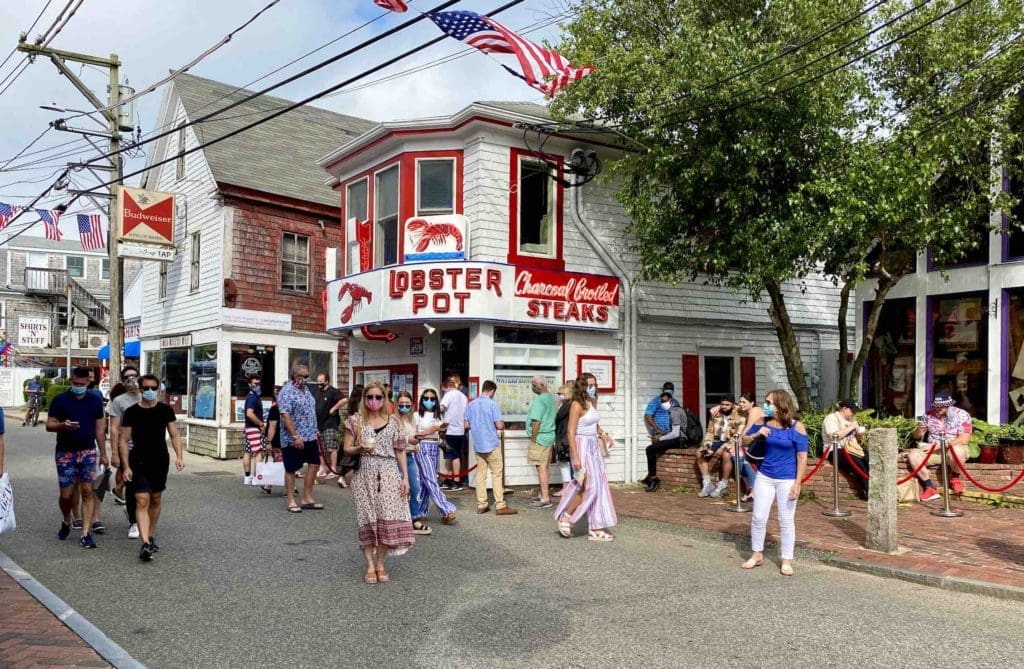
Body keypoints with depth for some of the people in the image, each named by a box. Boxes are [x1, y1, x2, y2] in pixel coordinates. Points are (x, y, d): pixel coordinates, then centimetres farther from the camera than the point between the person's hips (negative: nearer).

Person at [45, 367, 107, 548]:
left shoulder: (95, 401, 4)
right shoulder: (60, 400, -2)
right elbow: (49, 425, -1)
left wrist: (103, 454, 7)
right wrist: (62, 425, -24)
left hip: (88, 452, 1)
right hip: (65, 453, -1)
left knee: (87, 491, -4)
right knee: (66, 494, 3)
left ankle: (86, 533, -1)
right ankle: (66, 521, 32)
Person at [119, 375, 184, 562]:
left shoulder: (165, 410, 1)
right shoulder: (131, 412, -3)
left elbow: (175, 435, 2)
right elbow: (124, 441, -1)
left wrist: (179, 456, -13)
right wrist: (126, 467, -8)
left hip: (160, 462, 2)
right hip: (139, 462, -2)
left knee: (156, 499, 14)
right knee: (142, 501, -11)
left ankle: (151, 536, 31)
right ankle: (145, 544, -18)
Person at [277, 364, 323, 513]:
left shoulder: (305, 389, 11)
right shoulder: (287, 392, -15)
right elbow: (285, 417, -21)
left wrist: (314, 432, 18)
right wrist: (295, 436, -24)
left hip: (310, 437, 9)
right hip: (293, 439, -8)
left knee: (314, 464, 8)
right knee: (291, 469, 2)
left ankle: (307, 498, 17)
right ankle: (291, 501, 11)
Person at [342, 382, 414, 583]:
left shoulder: (393, 422, 7)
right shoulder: (355, 421, 3)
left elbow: (400, 451, 8)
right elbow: (347, 448, 5)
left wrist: (405, 477, 2)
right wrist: (360, 449, -16)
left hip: (389, 475, 1)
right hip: (365, 475, -1)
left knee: (387, 518, -3)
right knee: (367, 519, 0)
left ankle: (381, 564, 9)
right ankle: (370, 566, 7)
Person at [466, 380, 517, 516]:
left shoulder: (471, 405, 5)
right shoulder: (492, 404, -11)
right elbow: (499, 425, -14)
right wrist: (503, 425, 8)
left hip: (478, 445, 5)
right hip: (491, 444, -5)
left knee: (480, 474, 9)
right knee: (497, 474, 0)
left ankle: (481, 505, 11)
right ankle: (500, 506, 0)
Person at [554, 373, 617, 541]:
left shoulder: (592, 403, 10)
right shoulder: (577, 405, -14)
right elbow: (571, 432, -18)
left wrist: (603, 434, 6)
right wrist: (575, 457, -23)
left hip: (594, 447, 8)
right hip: (582, 446, -8)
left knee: (599, 486, 9)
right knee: (589, 487, -9)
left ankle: (596, 529, 17)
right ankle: (565, 517, 9)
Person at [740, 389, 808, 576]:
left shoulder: (796, 427, -11)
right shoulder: (763, 422, 0)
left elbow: (802, 457, -10)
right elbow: (744, 441, 10)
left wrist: (797, 483, -14)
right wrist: (756, 435, -11)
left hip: (787, 480, -4)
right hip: (764, 477, 4)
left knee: (786, 520, 5)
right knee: (758, 517, 7)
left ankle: (787, 561, 17)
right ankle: (757, 554, 25)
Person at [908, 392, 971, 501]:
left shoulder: (962, 415, -5)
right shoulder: (929, 414, 5)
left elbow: (964, 439, -17)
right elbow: (916, 436, 8)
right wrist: (919, 430, -16)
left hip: (954, 449, -3)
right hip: (932, 451, 4)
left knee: (956, 451, -40)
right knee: (913, 455, -24)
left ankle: (955, 478, -8)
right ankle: (930, 488, -17)